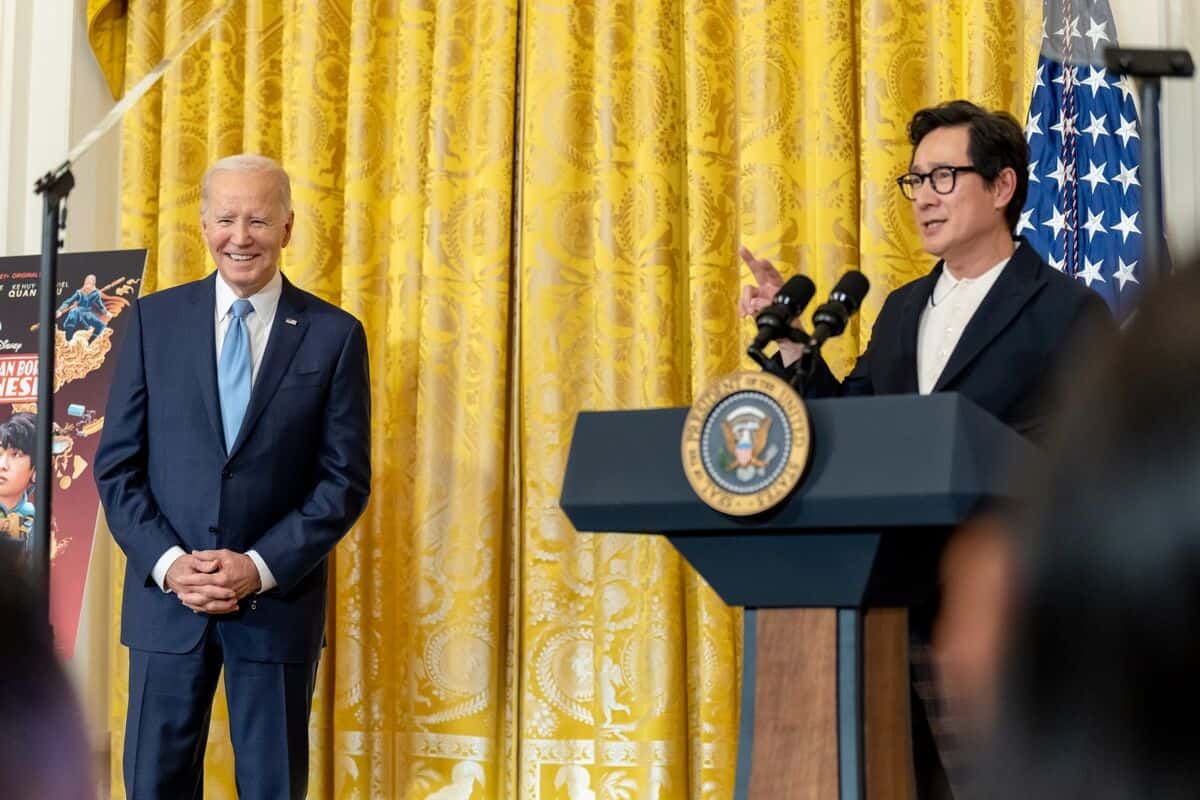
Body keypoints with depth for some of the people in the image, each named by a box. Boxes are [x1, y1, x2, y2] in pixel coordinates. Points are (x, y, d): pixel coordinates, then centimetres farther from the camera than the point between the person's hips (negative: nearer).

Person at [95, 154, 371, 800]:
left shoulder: (334, 334, 0)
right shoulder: (155, 319, 4)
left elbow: (346, 478, -2)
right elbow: (117, 463, 3)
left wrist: (260, 568, -12)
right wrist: (167, 563, -10)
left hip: (279, 598, -1)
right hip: (167, 594, 1)